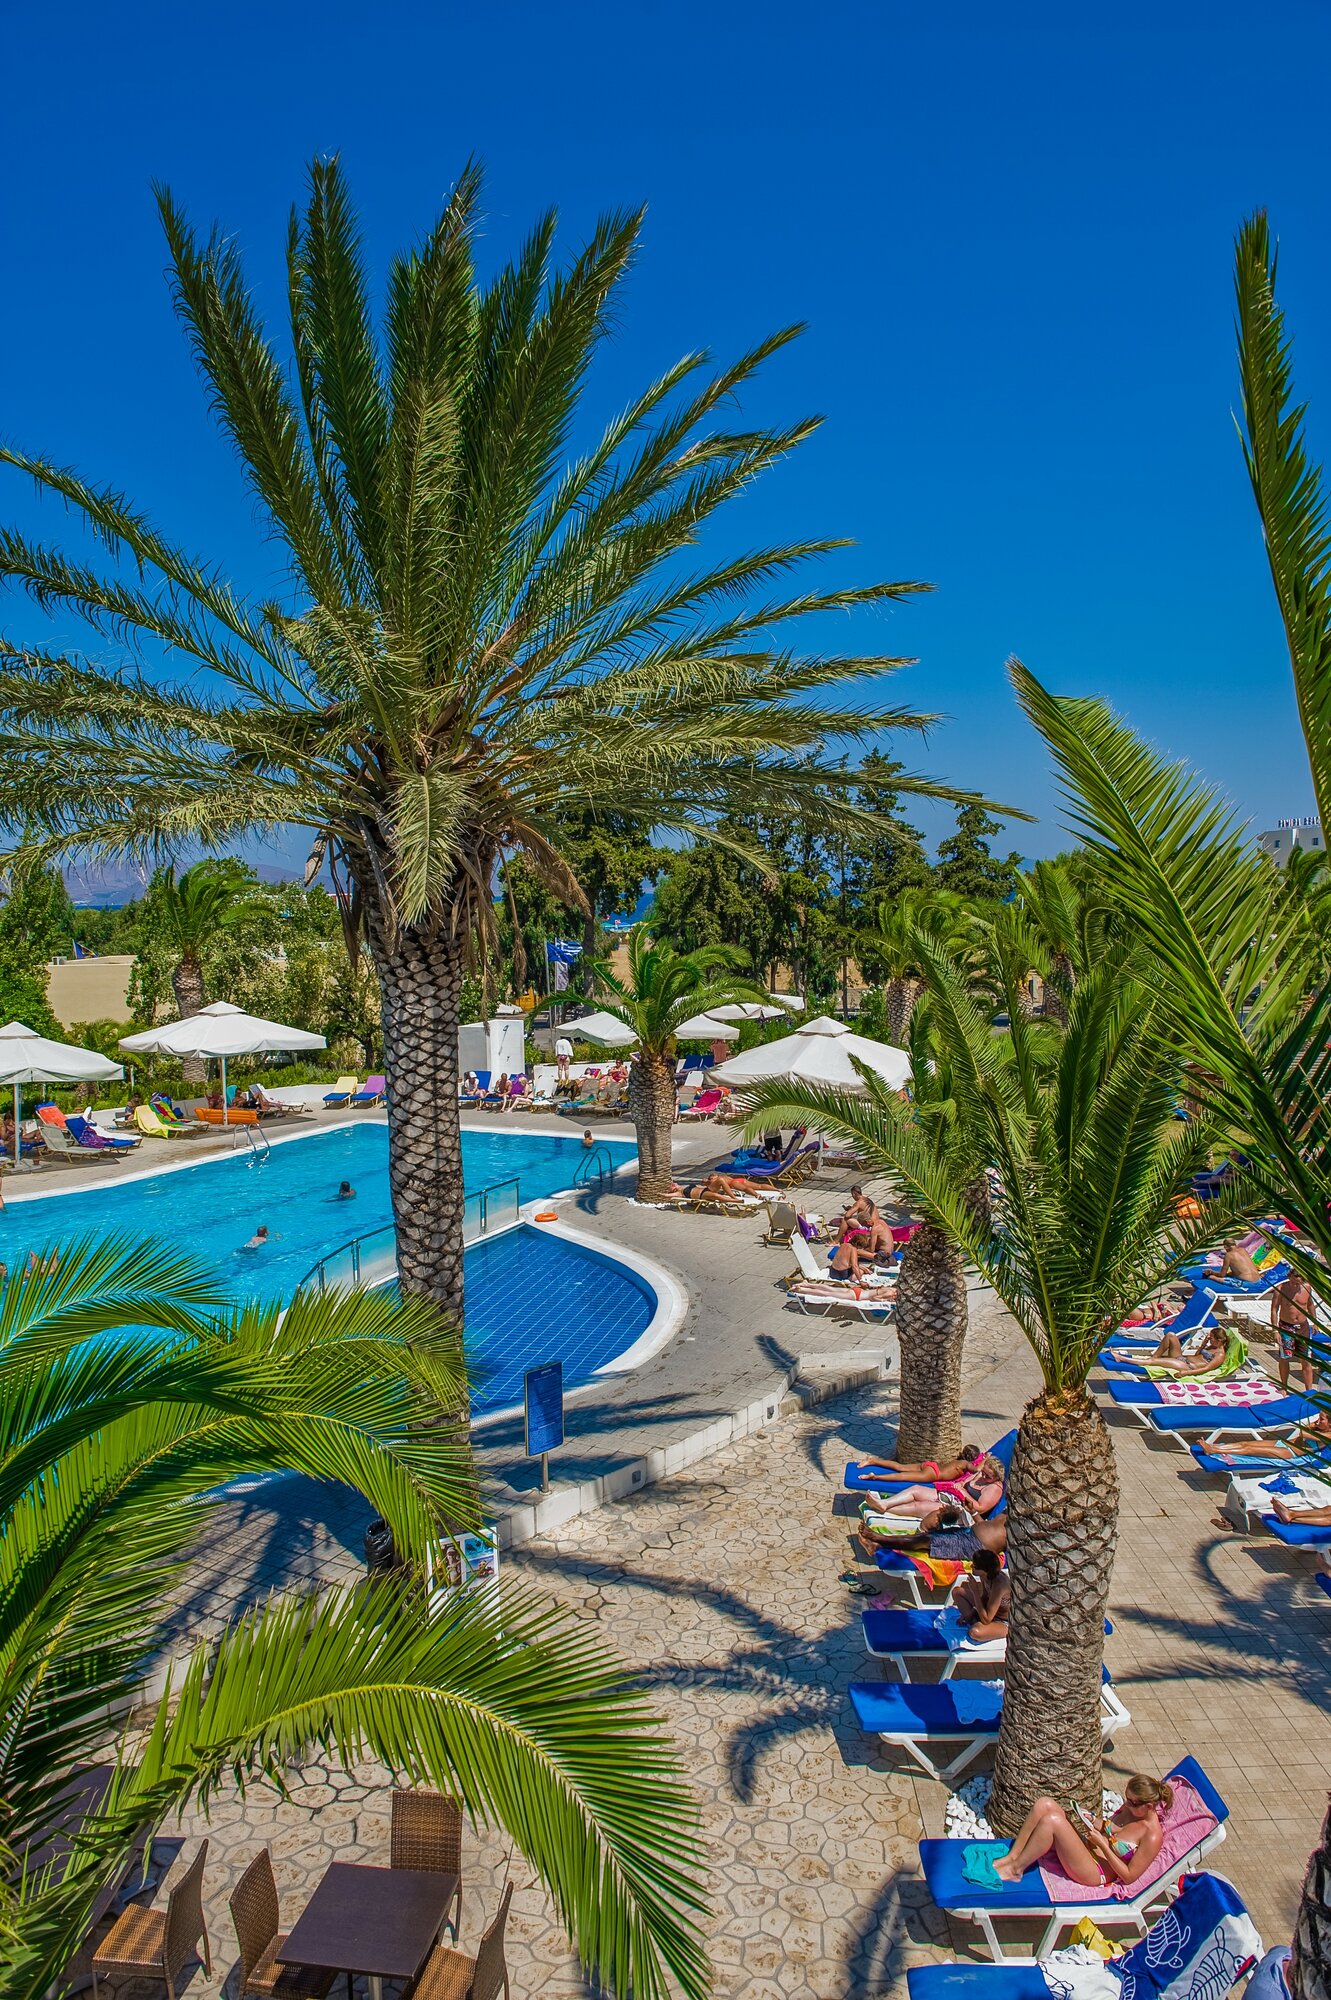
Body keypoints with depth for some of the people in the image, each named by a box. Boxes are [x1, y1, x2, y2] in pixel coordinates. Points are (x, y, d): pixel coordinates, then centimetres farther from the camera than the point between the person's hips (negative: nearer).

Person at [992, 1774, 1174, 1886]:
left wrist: (1103, 1845, -19)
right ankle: (1012, 1856, -12)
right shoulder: (1131, 1807, 5)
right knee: (1044, 1804, -17)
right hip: (1085, 1845, 8)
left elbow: (1129, 1876, -14)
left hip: (1095, 1873, -8)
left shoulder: (1152, 1836, -17)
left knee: (1052, 1820, -32)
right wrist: (1095, 1824, 1)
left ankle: (1015, 1869, -13)